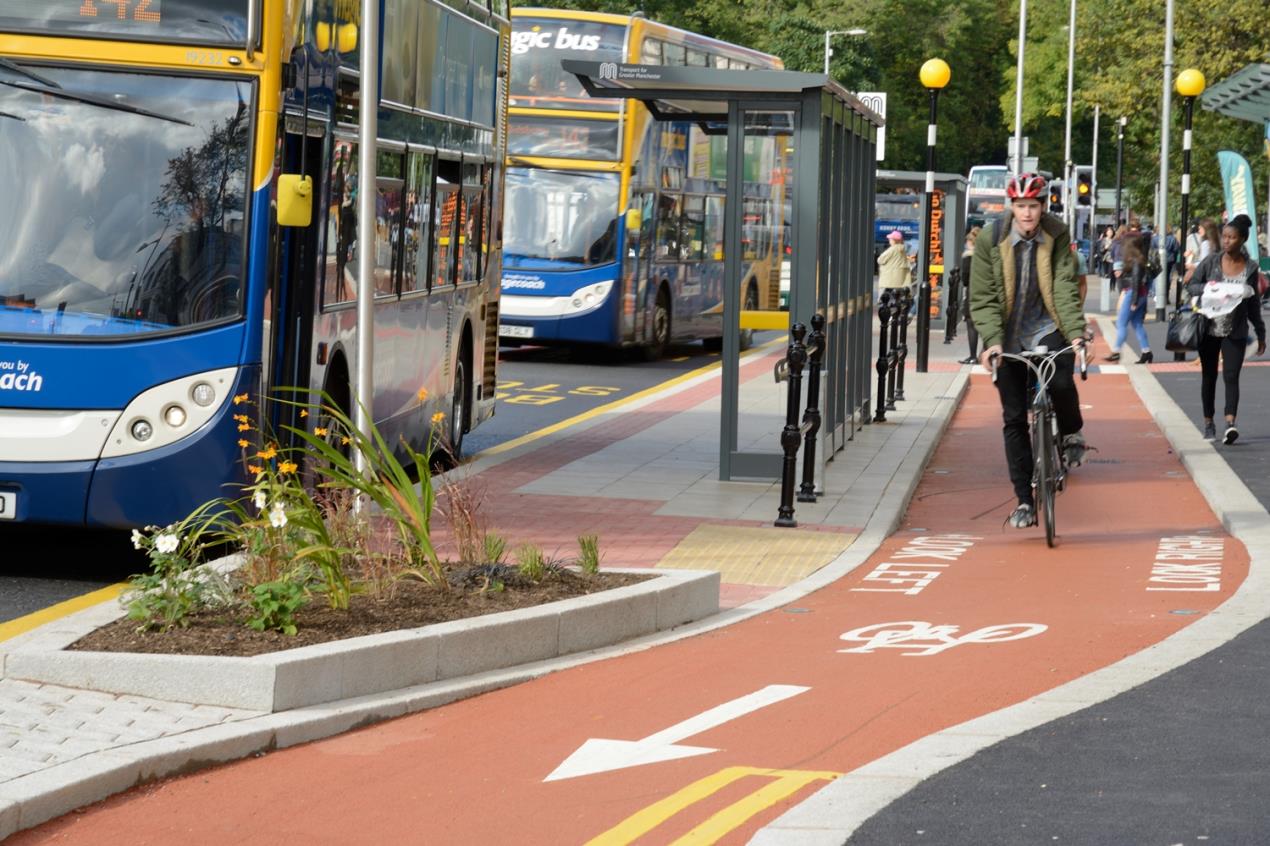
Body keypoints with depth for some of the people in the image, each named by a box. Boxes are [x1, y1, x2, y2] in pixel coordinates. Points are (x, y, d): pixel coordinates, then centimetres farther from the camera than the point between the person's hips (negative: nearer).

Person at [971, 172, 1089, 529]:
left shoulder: (1057, 235, -8)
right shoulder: (990, 239, -10)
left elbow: (1065, 287, -14)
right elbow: (983, 298, -10)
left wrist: (1076, 332, -26)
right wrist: (991, 340, -23)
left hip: (1046, 328, -1)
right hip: (1008, 336, 1)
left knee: (1060, 382, -30)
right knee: (1014, 419, 2)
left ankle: (1071, 433, 4)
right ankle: (1024, 500, 11)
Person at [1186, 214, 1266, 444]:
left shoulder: (1250, 269, 2)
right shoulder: (1211, 262, 0)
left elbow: (1253, 304, 10)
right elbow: (1191, 286, 3)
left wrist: (1261, 334, 14)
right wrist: (1210, 289, -17)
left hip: (1235, 332, -1)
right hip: (1209, 329, 1)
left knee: (1231, 377, -12)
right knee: (1209, 376, 9)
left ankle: (1230, 424, -24)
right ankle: (1209, 423, 21)